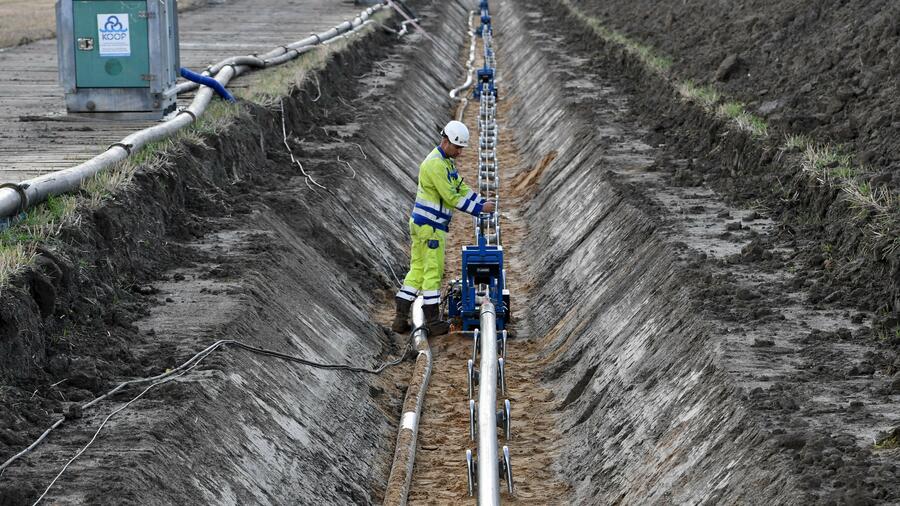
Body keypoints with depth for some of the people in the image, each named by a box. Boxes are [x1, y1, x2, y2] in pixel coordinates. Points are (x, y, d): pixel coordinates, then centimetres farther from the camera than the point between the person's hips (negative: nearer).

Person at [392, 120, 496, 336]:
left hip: (422, 224, 10)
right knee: (433, 271, -3)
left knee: (418, 269, 10)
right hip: (430, 226, -10)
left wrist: (483, 203, 5)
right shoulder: (435, 164, -19)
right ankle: (433, 322, 3)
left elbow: (461, 187, 16)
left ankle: (401, 319, 10)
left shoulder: (447, 162, 15)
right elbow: (451, 197, -21)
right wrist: (480, 209, -15)